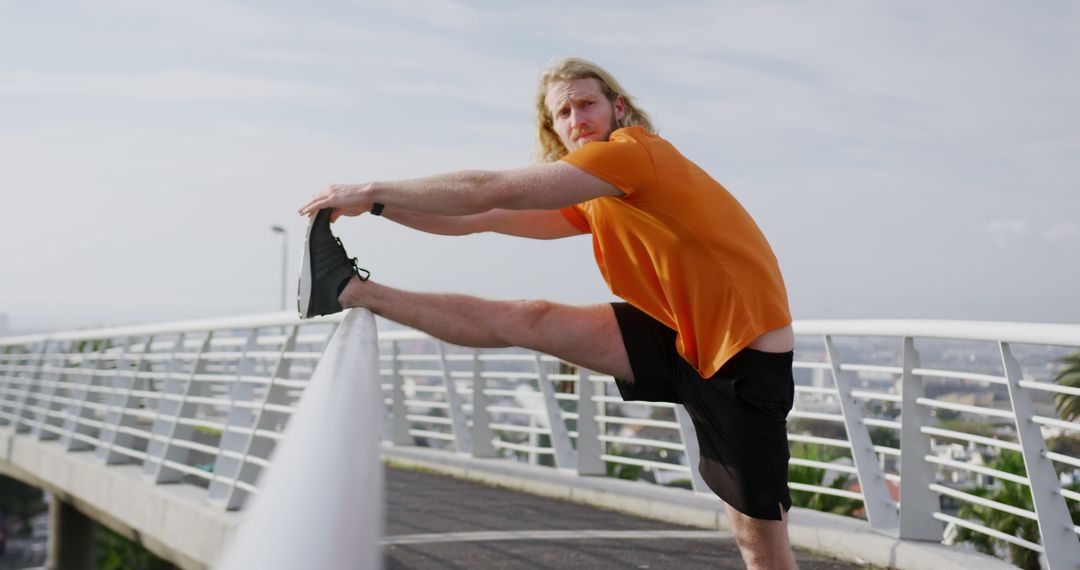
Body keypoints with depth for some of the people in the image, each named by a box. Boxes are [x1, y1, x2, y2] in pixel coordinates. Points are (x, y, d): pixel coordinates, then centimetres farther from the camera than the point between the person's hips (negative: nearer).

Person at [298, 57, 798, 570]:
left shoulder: (631, 150, -15)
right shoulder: (593, 203, 11)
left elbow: (490, 191, -16)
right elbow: (483, 218, 13)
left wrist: (373, 190, -8)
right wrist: (376, 205, 7)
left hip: (746, 359, -7)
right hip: (686, 340, 7)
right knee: (529, 322, 1)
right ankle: (353, 291, 6)